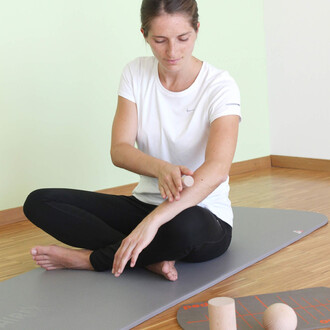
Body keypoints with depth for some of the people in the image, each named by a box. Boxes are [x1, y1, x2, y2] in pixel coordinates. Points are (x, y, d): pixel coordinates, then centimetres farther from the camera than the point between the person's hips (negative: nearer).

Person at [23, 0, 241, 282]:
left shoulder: (219, 86, -15)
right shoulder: (136, 74, -2)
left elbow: (218, 169, -31)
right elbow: (119, 150, -9)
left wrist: (153, 220, -45)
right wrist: (160, 168, -34)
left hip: (206, 218, -4)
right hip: (144, 204, 5)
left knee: (185, 226, -43)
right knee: (39, 202, -13)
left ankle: (90, 258, -17)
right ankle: (152, 258, -23)